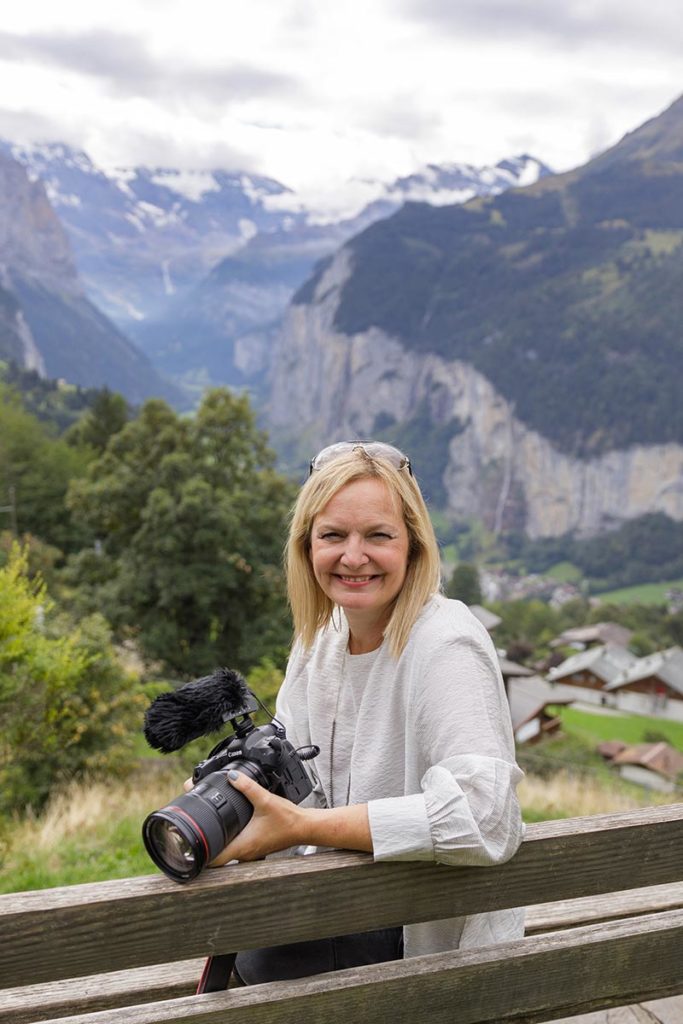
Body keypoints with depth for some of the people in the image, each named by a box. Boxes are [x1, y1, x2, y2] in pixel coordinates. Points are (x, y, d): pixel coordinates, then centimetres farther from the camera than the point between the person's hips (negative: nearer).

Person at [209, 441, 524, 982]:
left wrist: (304, 826, -35)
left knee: (254, 955, -21)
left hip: (437, 933, -7)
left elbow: (484, 817, -35)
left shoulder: (446, 647, -25)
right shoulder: (322, 633, 1)